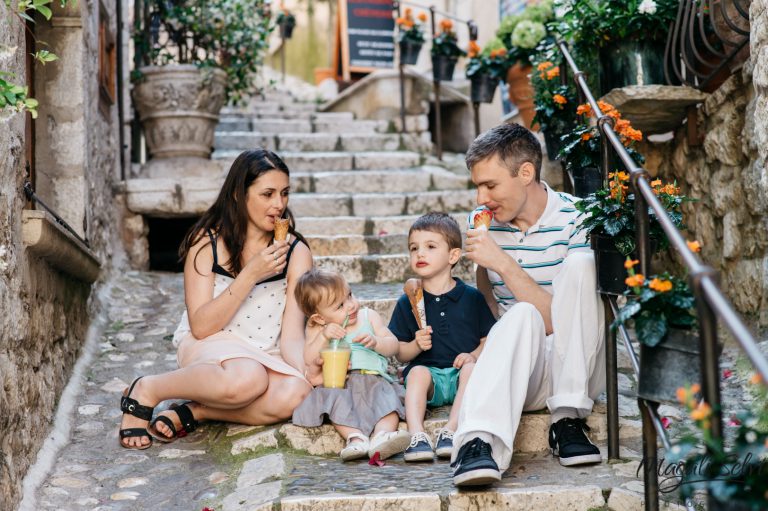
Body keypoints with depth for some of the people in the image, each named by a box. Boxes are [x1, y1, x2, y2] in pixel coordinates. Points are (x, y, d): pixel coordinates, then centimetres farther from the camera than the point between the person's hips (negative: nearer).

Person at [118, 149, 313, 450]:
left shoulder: (296, 252, -1)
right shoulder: (208, 241, -5)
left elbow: (292, 336, -8)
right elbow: (200, 326, -13)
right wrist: (251, 275, -21)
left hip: (265, 355, 3)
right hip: (208, 345, -2)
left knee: (297, 393, -34)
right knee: (246, 379, -40)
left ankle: (194, 412, -18)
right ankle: (146, 391, -14)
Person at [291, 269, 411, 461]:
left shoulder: (369, 316, 11)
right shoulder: (316, 329, 9)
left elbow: (393, 346, 7)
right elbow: (309, 362, -3)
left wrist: (376, 342, -15)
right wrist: (323, 336, -15)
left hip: (373, 378, 1)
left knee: (387, 396, -29)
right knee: (337, 399, -32)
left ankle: (382, 436, -53)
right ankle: (356, 438, -49)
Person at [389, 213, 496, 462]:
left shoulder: (472, 297, 7)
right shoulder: (407, 303, 10)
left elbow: (489, 339, 7)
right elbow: (400, 353, 10)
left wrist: (474, 355, -13)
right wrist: (416, 345, -11)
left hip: (460, 372, 0)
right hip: (427, 370, 1)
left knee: (471, 367, -32)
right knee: (418, 372, -31)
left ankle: (449, 432, -40)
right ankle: (417, 435, -45)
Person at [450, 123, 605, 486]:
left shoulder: (576, 221, -8)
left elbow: (560, 321, -16)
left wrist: (504, 263, -22)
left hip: (576, 366, -1)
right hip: (517, 372, 1)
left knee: (580, 264, -25)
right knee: (522, 315, -33)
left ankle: (568, 418, -27)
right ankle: (480, 442, -54)